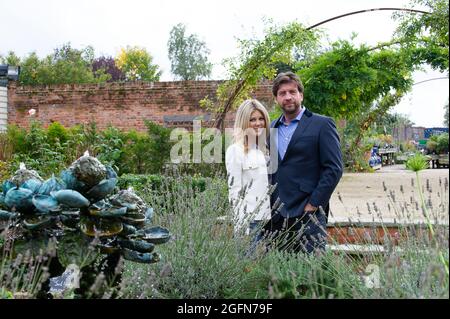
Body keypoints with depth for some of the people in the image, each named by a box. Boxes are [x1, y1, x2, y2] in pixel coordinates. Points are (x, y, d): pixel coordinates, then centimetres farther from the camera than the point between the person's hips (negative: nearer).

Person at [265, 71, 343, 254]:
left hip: (308, 213, -5)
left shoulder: (322, 125, -2)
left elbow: (334, 169, -8)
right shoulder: (271, 128, 14)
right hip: (275, 215, 5)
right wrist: (267, 203, 8)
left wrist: (313, 204, -11)